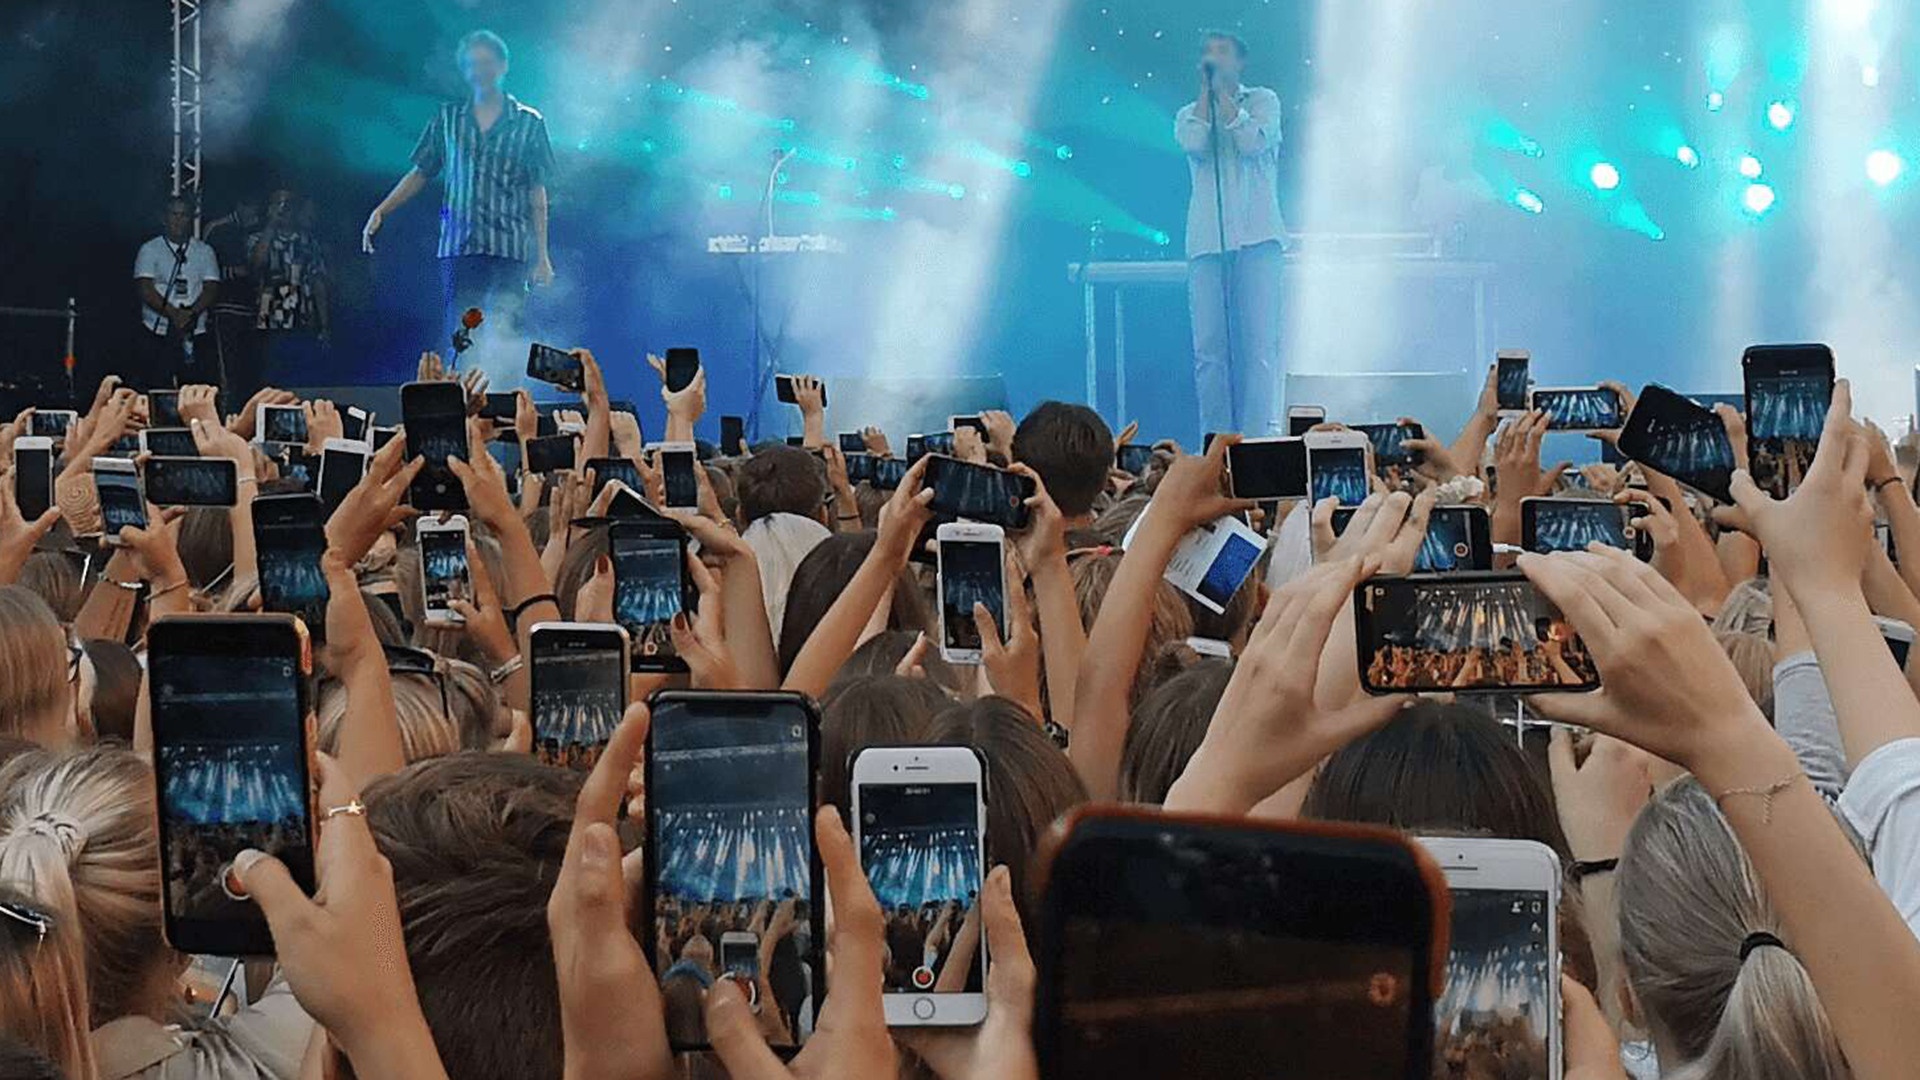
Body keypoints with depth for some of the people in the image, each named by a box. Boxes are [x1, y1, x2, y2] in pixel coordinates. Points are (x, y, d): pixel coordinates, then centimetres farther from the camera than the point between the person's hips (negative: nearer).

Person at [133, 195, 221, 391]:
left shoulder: (204, 251, 12)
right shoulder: (150, 249, 5)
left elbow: (212, 288, 2)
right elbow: (143, 288, -6)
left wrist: (191, 313, -17)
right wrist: (173, 313, -18)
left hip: (196, 335, 2)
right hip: (157, 335, -2)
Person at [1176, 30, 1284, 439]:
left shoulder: (1263, 100, 11)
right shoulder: (1189, 113, 17)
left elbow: (1253, 142, -9)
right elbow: (1194, 144, -6)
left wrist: (1223, 90, -2)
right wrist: (1205, 89, 3)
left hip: (1256, 236, -2)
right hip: (1206, 239, 2)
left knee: (1258, 340, -8)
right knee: (1209, 347, -3)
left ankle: (1256, 436, -9)